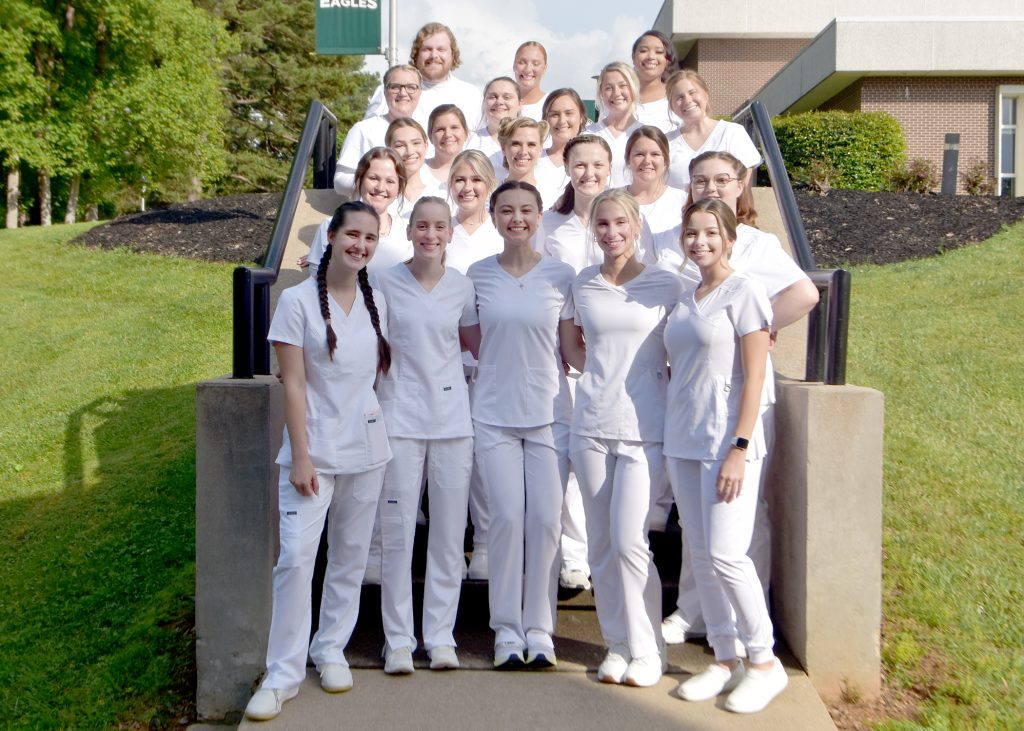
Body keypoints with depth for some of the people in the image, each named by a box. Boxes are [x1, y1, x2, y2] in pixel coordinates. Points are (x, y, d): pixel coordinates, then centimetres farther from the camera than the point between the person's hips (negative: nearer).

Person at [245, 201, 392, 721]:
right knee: (295, 557, -9)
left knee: (350, 557, 11)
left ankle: (331, 651, 28)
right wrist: (301, 456, -13)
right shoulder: (298, 300, -6)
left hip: (366, 449, 4)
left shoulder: (378, 303, 7)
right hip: (315, 451, -4)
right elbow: (293, 383, -9)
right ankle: (282, 674, 4)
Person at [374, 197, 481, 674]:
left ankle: (441, 635, 19)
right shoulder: (385, 283, 0)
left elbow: (478, 343, 15)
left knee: (450, 532, 6)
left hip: (452, 417, 2)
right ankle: (398, 639, 15)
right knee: (398, 532, 1)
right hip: (400, 418, -2)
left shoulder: (462, 286, 5)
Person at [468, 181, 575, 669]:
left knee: (545, 519, 0)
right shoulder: (478, 275, 4)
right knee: (507, 518, -1)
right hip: (494, 413, 0)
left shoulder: (560, 276, 2)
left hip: (549, 412, 0)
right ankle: (506, 628, 13)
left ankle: (539, 627, 15)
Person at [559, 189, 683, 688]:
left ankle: (647, 649, 10)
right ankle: (617, 644, 23)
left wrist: (661, 376, -3)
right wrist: (600, 373, 8)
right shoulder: (582, 284, 7)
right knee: (601, 542, 8)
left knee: (629, 541, -9)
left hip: (644, 426, -3)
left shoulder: (665, 285, -1)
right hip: (591, 423, 4)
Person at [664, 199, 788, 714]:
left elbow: (754, 376, -11)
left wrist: (739, 448, -17)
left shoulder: (744, 291, -6)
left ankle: (765, 662, 10)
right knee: (700, 555, 8)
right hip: (682, 440, 7)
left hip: (727, 440, -7)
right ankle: (724, 660, 21)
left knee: (725, 554, -8)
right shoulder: (685, 300, 14)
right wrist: (671, 446, 13)